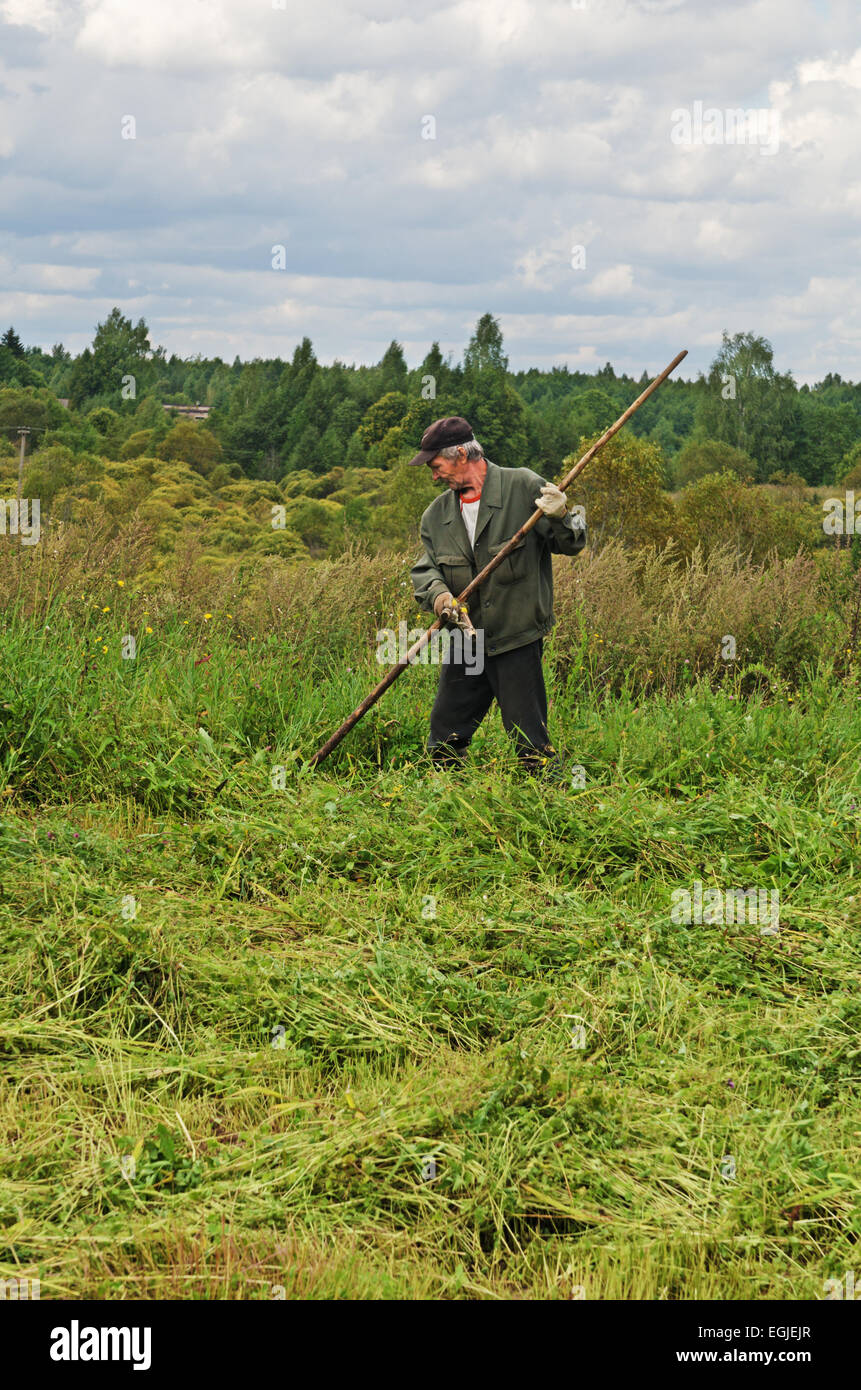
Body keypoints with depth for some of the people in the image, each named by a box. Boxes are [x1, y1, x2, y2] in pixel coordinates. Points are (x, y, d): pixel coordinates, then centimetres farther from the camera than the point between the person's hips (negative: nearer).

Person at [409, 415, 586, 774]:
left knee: (530, 744, -4)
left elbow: (571, 544, -1)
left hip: (517, 640, -5)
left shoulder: (524, 487, -5)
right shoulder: (436, 515, 10)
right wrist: (439, 596, -16)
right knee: (444, 741, 11)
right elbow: (425, 569, 6)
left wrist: (561, 519, -24)